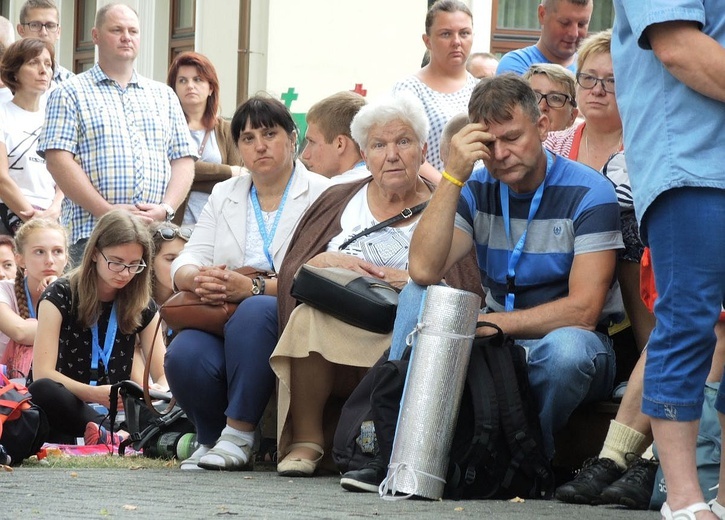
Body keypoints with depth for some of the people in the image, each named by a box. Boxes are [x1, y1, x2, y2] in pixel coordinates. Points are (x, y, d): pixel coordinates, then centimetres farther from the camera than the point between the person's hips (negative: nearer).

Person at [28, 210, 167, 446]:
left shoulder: (143, 306, 7)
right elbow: (42, 373, -13)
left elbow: (163, 375, 4)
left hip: (112, 413, 3)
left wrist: (161, 391, -22)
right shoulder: (60, 296, -4)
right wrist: (95, 394, -31)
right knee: (44, 391, -40)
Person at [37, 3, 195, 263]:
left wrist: (165, 209, -3)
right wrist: (107, 211, -12)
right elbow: (58, 160, -3)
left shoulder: (164, 96, 22)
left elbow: (183, 161, 16)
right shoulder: (71, 93, 9)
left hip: (157, 232, 3)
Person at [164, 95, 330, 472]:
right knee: (184, 355, -29)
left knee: (254, 311, -38)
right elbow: (184, 263, 9)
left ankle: (239, 435, -30)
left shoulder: (320, 196, 1)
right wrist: (199, 278, -17)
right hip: (219, 321, 4)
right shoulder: (224, 195, 19)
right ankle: (211, 438, -1)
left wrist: (254, 287, -26)